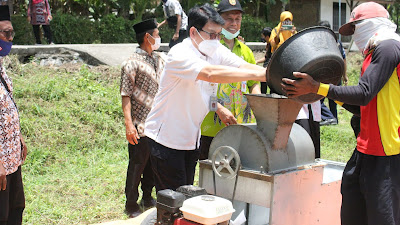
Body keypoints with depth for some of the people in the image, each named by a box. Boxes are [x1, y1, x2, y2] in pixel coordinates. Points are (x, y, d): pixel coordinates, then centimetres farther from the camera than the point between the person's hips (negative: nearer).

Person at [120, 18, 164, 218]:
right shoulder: (133, 63, -11)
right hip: (141, 127, -7)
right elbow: (126, 96, -14)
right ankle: (131, 206, 16)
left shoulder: (159, 60, 12)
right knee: (137, 166, 3)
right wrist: (129, 125, -20)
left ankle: (147, 198, 34)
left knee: (153, 165, 17)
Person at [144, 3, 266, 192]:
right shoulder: (179, 55, -23)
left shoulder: (217, 51, 0)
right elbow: (211, 74, -40)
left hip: (192, 138, 7)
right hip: (167, 138, -7)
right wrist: (260, 74, -44)